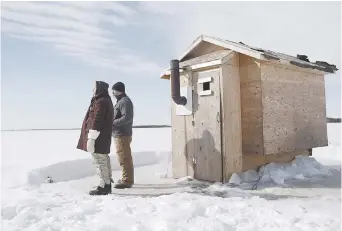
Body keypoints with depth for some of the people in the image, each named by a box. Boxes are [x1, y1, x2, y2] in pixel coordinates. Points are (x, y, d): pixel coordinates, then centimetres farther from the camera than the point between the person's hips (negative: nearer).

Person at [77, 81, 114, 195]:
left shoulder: (100, 102, -16)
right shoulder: (106, 101, 17)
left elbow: (97, 121, -22)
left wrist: (91, 138, -23)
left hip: (98, 138, -11)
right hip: (103, 137, 11)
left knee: (99, 161, -5)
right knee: (104, 160, 14)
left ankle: (103, 187, 2)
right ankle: (107, 184, 23)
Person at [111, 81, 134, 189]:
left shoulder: (124, 101, -13)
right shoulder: (121, 101, 19)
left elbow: (127, 118, -23)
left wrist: (113, 122, -18)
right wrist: (112, 122, 8)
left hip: (122, 134, -11)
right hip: (120, 134, 11)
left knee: (123, 158, -8)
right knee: (125, 157, 15)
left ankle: (127, 181, -3)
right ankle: (127, 179, 24)